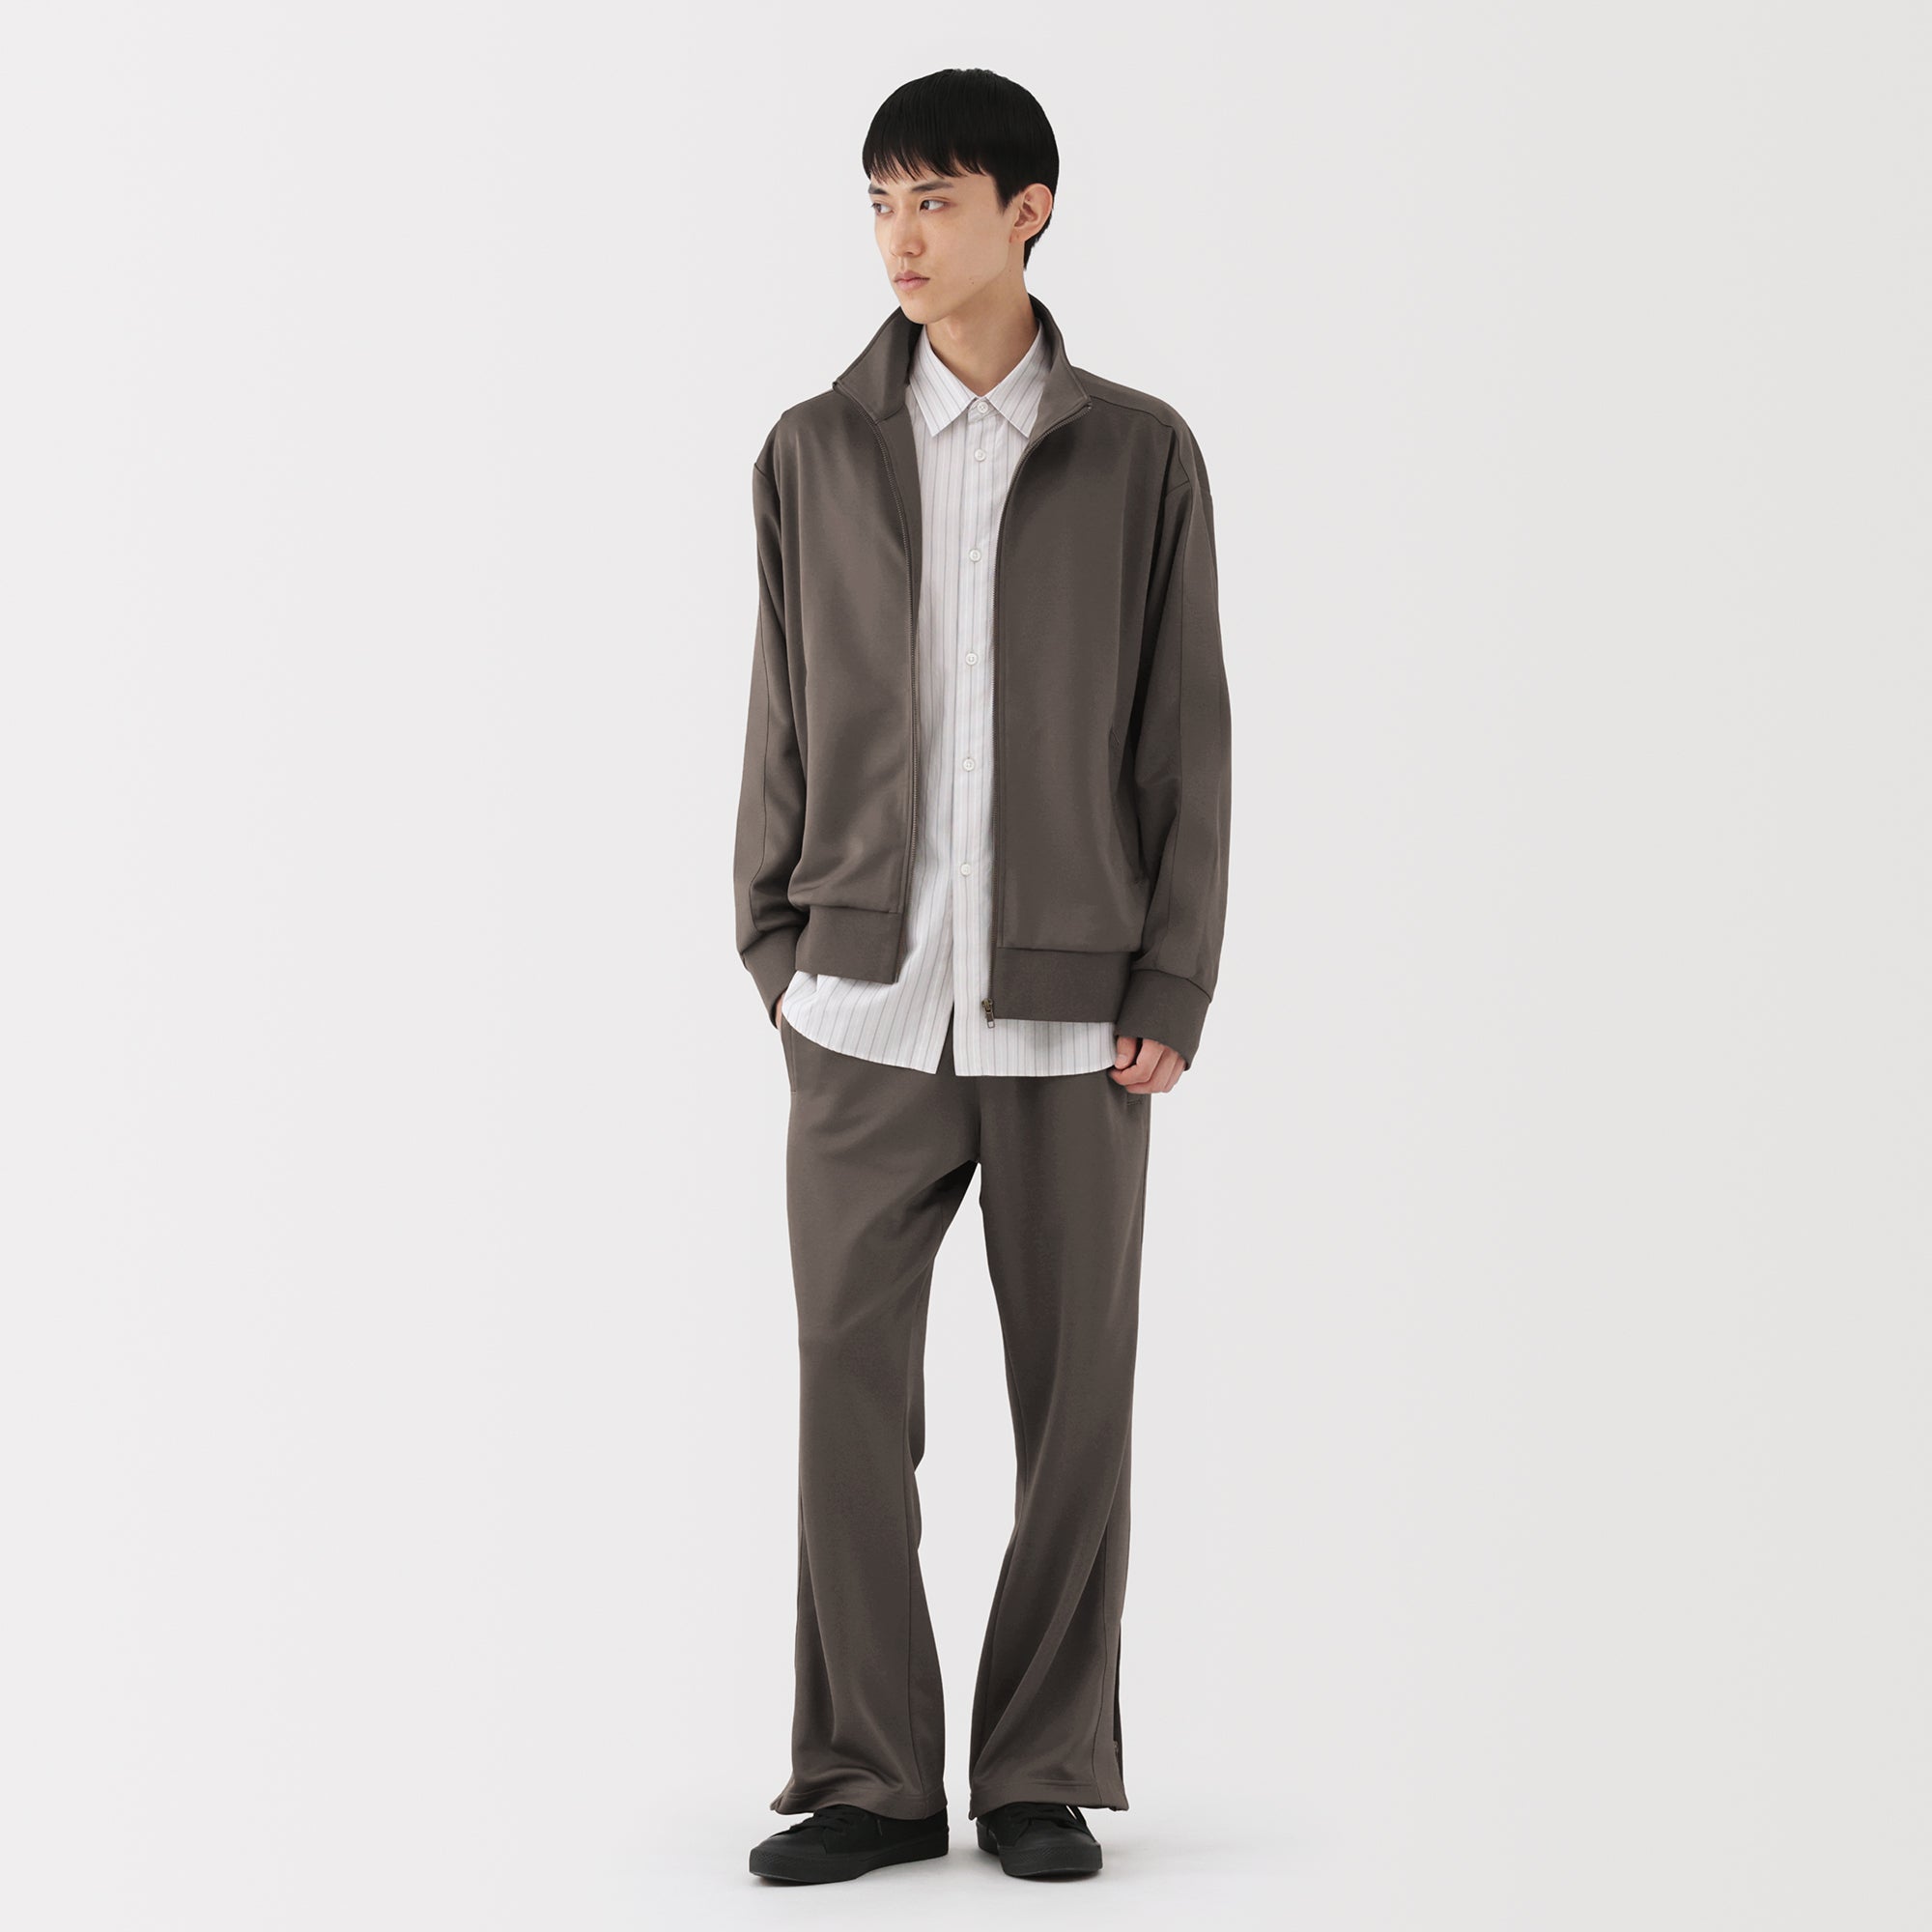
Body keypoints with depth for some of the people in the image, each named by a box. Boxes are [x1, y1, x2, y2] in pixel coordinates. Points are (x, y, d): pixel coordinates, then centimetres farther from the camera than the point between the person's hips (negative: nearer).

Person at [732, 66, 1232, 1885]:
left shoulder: (1138, 454, 3)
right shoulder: (815, 452, 7)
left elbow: (1186, 740, 3)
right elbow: (783, 723, 11)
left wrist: (1174, 990, -3)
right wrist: (776, 951, 4)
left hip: (1070, 1016, -1)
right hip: (866, 1012, 1)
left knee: (1073, 1402, 3)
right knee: (850, 1393, -1)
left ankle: (1046, 1772, 14)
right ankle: (869, 1779, 9)